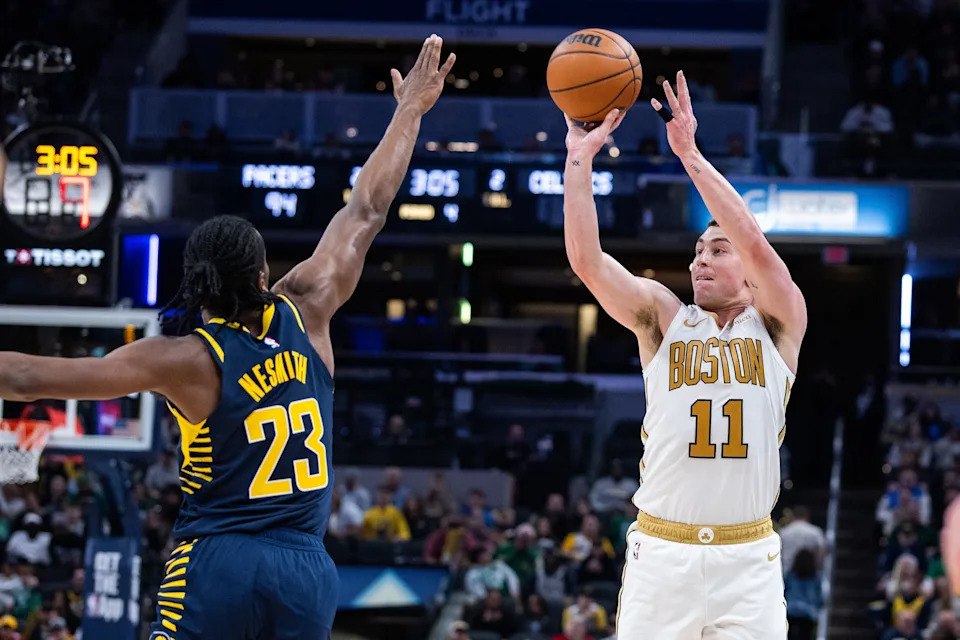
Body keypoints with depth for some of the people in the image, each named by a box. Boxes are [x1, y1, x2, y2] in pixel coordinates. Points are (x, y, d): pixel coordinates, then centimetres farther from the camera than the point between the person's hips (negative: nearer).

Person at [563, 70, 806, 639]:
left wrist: (691, 154, -14)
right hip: (661, 554, 1)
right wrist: (580, 158, -9)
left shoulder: (777, 326, 5)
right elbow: (586, 260, -4)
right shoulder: (663, 317, 9)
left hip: (747, 558, -1)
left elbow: (757, 245, -13)